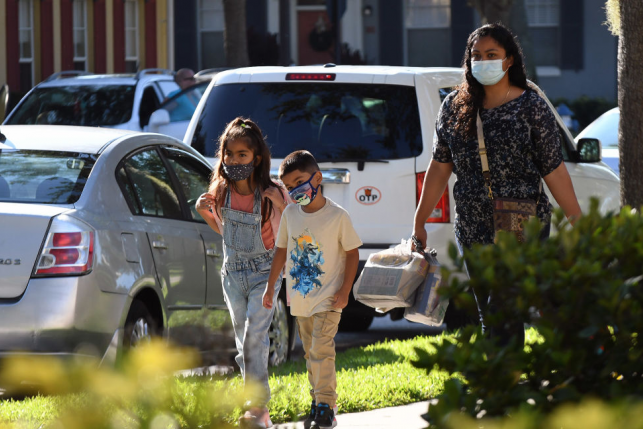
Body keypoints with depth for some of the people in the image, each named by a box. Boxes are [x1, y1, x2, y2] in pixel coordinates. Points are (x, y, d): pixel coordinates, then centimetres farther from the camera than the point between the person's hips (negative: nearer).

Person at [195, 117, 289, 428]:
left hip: (264, 274, -5)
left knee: (254, 337, -17)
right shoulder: (221, 193, -1)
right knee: (244, 342, 8)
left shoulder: (272, 196, -15)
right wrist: (205, 213, -1)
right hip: (233, 274, 5)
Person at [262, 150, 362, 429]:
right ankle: (318, 402, 22)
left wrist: (345, 290, -12)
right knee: (310, 352, 13)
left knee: (321, 350, -14)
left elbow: (352, 253, -6)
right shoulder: (290, 214, 1)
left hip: (327, 298, -5)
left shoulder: (337, 216, -13)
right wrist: (271, 286, 10)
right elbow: (281, 250, 11)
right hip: (300, 297, 5)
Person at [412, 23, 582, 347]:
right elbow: (440, 168, 12)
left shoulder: (531, 107, -5)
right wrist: (419, 222, 13)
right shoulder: (455, 107, 6)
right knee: (489, 321, 10)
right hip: (472, 234, 5)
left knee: (504, 315, -15)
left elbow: (554, 171, -4)